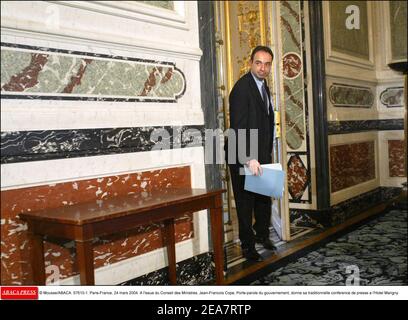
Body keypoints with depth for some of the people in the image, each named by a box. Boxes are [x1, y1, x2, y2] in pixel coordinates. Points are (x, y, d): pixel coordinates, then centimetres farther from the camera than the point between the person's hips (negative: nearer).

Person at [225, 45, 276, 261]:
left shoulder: (263, 86, 12)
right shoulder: (242, 88, -15)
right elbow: (238, 127, -22)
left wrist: (267, 153, 13)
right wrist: (249, 158, -27)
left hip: (261, 155, 8)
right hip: (243, 157, -8)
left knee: (264, 198, 14)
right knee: (245, 202, 4)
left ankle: (262, 234, 34)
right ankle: (247, 245, 17)